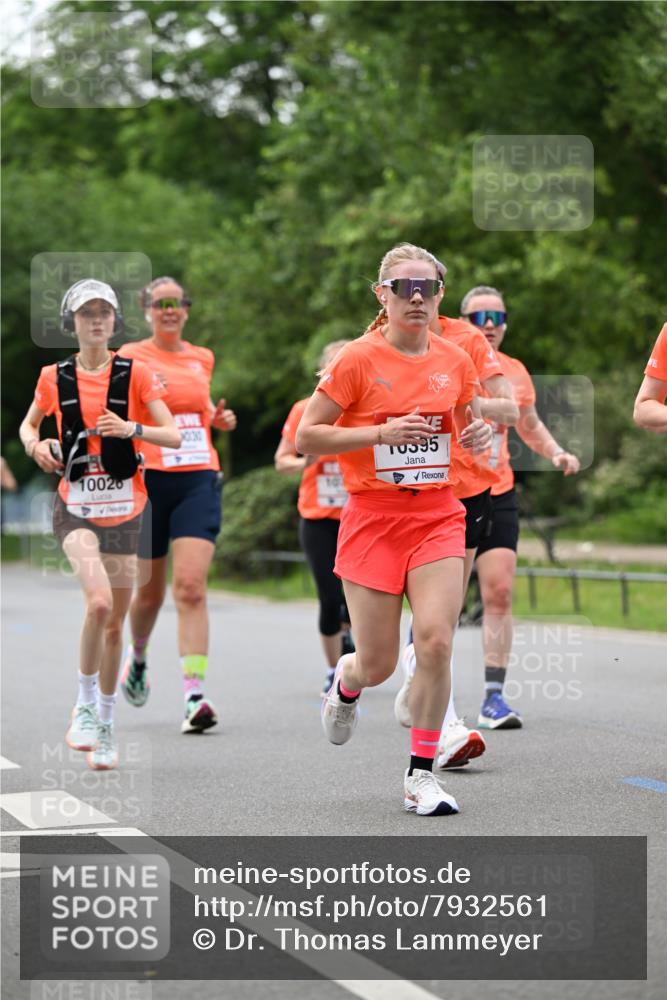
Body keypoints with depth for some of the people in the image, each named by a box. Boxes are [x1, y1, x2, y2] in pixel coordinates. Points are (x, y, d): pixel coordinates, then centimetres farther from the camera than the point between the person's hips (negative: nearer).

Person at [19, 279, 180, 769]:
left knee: (115, 623, 7)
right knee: (99, 602, -25)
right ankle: (85, 703, -6)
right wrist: (35, 445, -3)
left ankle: (105, 726, 22)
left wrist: (132, 428, -22)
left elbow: (174, 436, -5)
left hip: (125, 508, 1)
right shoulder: (55, 377, 2)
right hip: (77, 507, -1)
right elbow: (29, 424, 19)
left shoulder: (136, 374, -2)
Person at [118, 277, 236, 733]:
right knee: (151, 590, 10)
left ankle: (195, 695, -20)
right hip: (149, 479, -2)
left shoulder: (203, 359, 12)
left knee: (191, 586, -14)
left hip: (199, 480, 2)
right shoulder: (132, 357, 0)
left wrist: (218, 419, 7)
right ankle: (138, 657, 43)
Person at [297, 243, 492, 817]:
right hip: (373, 517, -2)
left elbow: (468, 422, 22)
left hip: (439, 516, 3)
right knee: (378, 664, 0)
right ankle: (346, 683, 40)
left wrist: (479, 434, -2)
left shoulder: (456, 361, 5)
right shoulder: (358, 360, -7)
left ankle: (421, 776, -2)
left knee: (436, 641, -15)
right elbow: (306, 437, -8)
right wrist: (383, 433, -18)